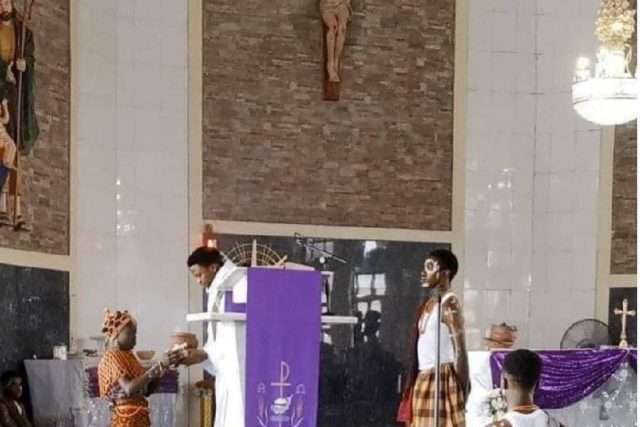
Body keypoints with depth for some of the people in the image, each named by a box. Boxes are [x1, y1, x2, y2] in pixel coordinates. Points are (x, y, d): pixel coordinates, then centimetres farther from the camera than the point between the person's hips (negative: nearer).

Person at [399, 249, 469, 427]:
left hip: (442, 380, -9)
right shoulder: (427, 305, 17)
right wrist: (415, 384, 12)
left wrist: (463, 391, -15)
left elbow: (460, 349, -13)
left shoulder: (449, 304, -9)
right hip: (422, 381, 9)